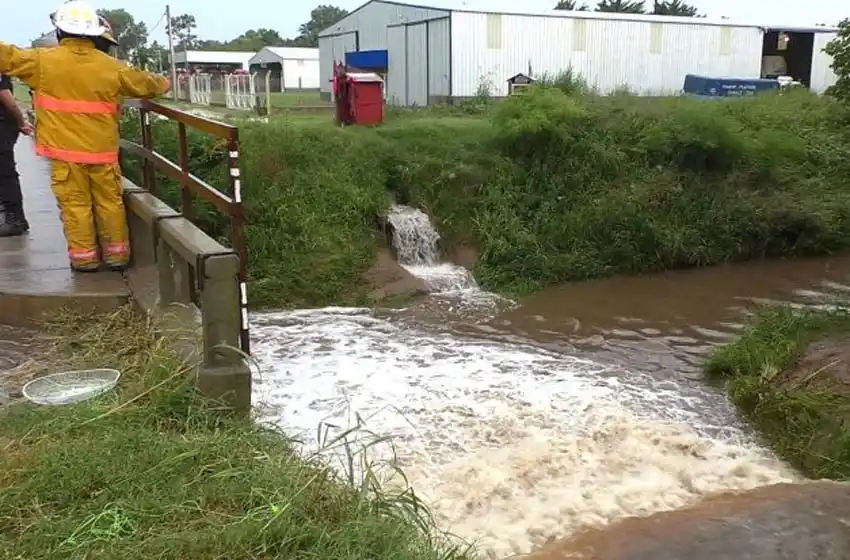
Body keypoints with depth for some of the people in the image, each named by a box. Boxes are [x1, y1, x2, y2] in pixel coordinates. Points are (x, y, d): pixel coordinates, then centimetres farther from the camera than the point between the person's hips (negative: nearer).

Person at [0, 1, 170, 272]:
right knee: (109, 201, 11)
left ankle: (84, 256, 11)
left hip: (65, 150, -2)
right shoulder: (111, 66, 1)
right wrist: (163, 84, 37)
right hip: (102, 149, 2)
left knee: (75, 203, 6)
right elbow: (144, 83, 16)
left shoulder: (43, 60, -5)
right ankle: (117, 253, 18)